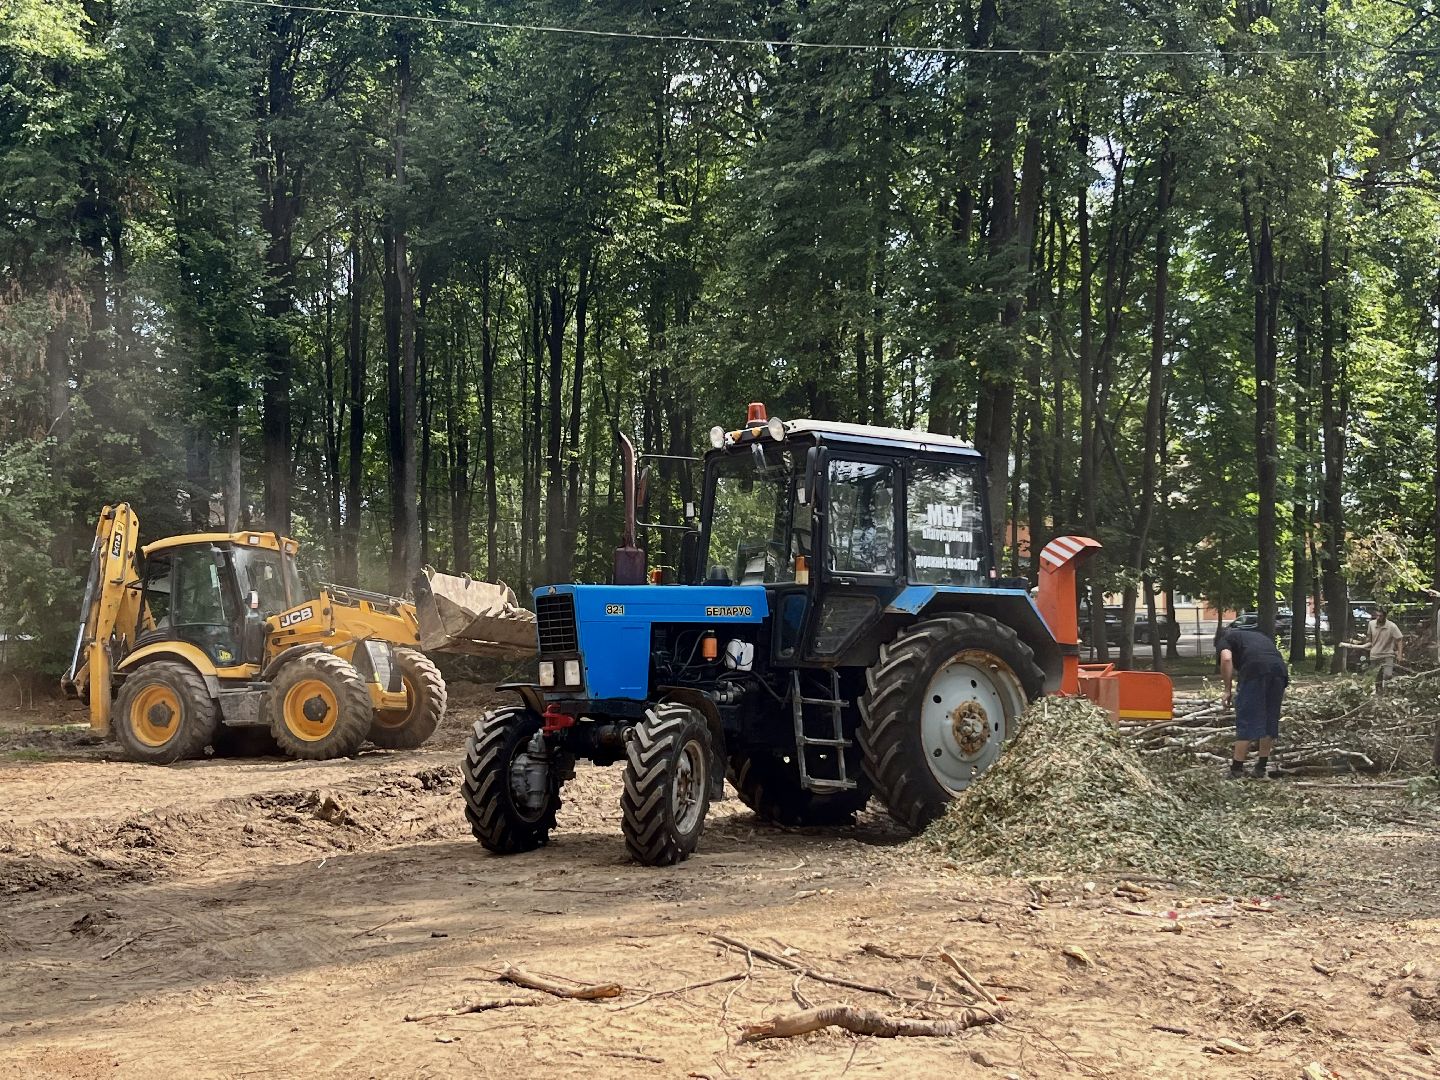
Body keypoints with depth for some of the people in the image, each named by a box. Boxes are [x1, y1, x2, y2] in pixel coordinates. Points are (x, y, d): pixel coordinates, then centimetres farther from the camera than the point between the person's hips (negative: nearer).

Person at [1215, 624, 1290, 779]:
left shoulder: (1224, 640, 22)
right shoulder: (1258, 635, 40)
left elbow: (1226, 659, -1)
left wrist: (1228, 689, 4)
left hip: (1254, 670, -5)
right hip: (1279, 668, 5)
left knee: (1246, 720, 2)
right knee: (1270, 720, 16)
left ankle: (1236, 769, 5)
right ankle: (1262, 768, 23)